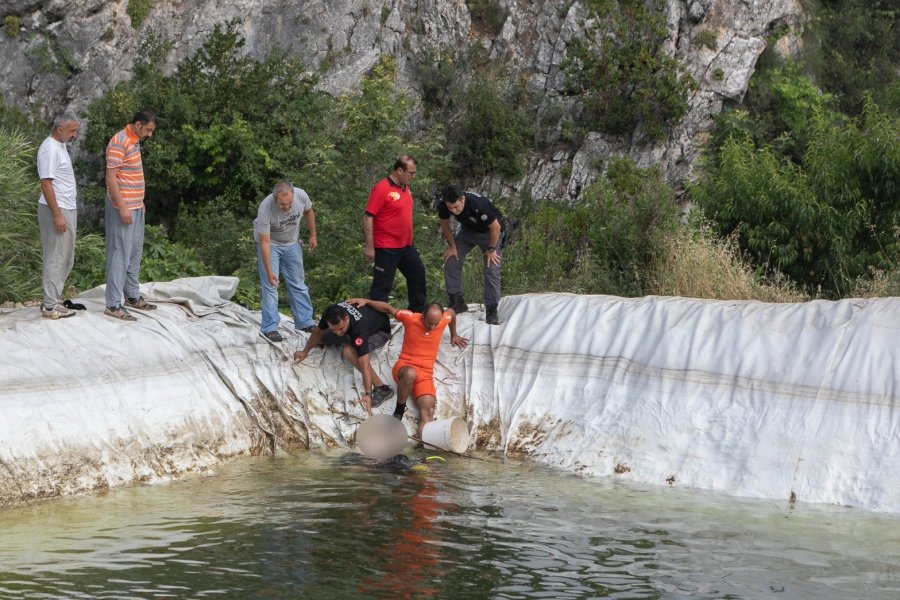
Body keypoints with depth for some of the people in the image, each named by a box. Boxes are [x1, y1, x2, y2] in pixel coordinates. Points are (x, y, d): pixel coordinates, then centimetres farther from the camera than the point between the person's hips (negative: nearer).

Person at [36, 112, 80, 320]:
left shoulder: (61, 145, 13)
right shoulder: (50, 149, -18)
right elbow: (46, 184, -21)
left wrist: (72, 208, 22)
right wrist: (57, 214, -23)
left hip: (67, 209, 10)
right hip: (56, 211, -10)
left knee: (66, 258, 13)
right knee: (56, 258, -6)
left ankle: (53, 297, 20)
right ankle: (51, 306, -2)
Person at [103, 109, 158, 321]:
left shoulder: (134, 142, 12)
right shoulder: (119, 143, -17)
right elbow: (111, 178, -20)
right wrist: (122, 207, -23)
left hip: (136, 207, 10)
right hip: (123, 208, -10)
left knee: (135, 253, 16)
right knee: (120, 254, -8)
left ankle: (132, 296, 27)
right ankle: (113, 305, -6)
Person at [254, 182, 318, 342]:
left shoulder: (301, 196, -25)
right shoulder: (265, 209, -35)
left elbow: (308, 212, 0)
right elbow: (265, 242, -31)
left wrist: (313, 236, 6)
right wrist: (269, 271, -31)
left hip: (292, 243, 4)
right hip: (271, 244, -4)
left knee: (298, 284, 8)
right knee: (270, 285, -9)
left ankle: (305, 323, 17)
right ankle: (269, 328, -4)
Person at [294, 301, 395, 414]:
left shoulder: (359, 329, -44)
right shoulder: (331, 314, -28)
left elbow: (365, 367, -45)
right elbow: (318, 332, -4)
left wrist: (367, 394, -50)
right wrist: (305, 351, 5)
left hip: (380, 331, -6)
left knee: (349, 352, -36)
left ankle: (381, 388, -29)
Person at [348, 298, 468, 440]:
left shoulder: (443, 320, -4)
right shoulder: (410, 318, -12)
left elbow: (451, 312, 21)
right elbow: (388, 308, 2)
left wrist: (454, 335, 35)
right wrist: (365, 301, -1)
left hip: (425, 375, 2)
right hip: (404, 366, -2)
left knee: (427, 412, -24)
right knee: (410, 374, -43)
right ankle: (399, 409, -16)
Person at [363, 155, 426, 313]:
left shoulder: (405, 188, 9)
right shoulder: (382, 189, -17)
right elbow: (368, 218, -19)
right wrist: (369, 247, -21)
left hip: (406, 246, 9)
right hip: (387, 248, -9)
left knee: (418, 274, 15)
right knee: (382, 284, -2)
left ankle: (418, 312, 29)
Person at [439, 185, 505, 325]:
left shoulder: (479, 205, -42)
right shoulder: (443, 205, -27)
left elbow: (495, 227, -28)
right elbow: (444, 223, -5)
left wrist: (491, 249, -18)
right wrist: (452, 246, -4)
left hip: (489, 232, -5)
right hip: (467, 230, 5)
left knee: (492, 270, -13)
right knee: (450, 262, -4)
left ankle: (491, 310, -4)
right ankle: (457, 302, 9)